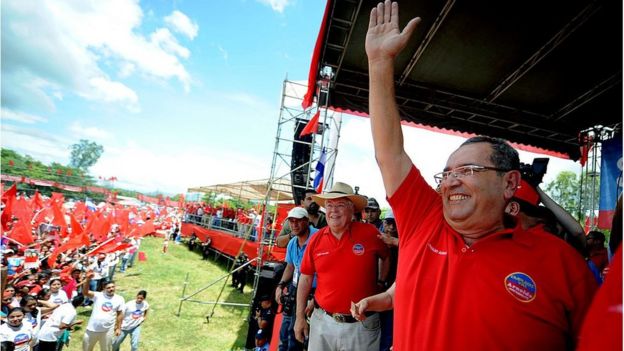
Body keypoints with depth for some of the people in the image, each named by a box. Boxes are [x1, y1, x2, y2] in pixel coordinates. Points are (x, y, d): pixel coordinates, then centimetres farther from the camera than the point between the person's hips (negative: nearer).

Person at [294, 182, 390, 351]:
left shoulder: (369, 232, -10)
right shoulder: (316, 239, -3)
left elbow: (387, 257, 10)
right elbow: (305, 278, 5)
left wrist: (380, 284, 6)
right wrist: (300, 317, 6)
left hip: (362, 325, -2)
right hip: (322, 321, 2)